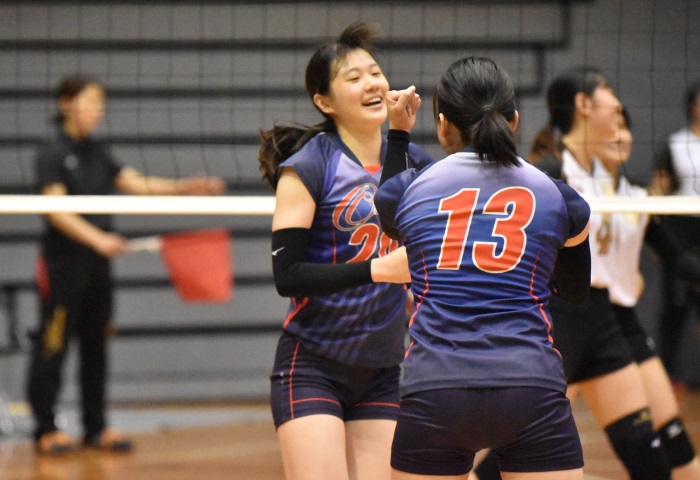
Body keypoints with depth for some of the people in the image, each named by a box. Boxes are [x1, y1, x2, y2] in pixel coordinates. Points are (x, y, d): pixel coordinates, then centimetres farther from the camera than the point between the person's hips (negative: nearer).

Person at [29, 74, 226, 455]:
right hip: (63, 263, -7)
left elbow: (137, 184, 6)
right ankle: (46, 430, 2)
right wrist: (97, 238, -29)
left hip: (96, 264, 7)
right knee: (53, 345, -4)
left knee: (95, 345, 9)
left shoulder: (98, 153, 12)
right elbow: (57, 210, -17)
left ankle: (96, 428, 15)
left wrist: (188, 187, -7)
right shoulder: (53, 154, -8)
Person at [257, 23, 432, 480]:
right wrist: (378, 269, -24)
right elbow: (287, 274, -15)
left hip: (383, 371, 5)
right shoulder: (307, 167, -8)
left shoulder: (412, 161, 7)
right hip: (312, 366, -5)